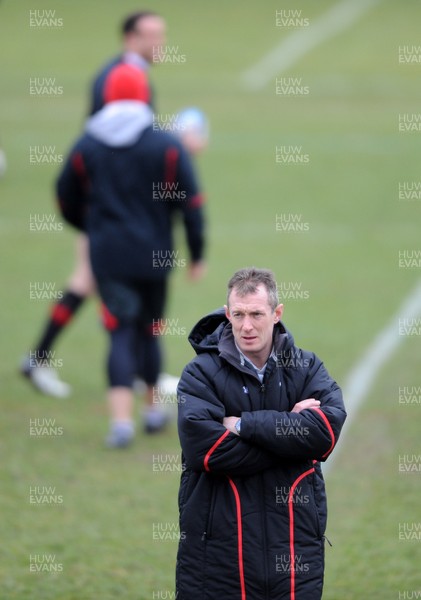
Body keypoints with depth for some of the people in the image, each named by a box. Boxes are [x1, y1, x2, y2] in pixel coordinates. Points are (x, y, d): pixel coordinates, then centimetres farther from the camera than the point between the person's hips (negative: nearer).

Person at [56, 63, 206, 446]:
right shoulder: (167, 146, -4)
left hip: (107, 256, 0)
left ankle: (122, 418, -17)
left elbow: (68, 203, 11)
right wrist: (197, 254, 4)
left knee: (122, 334, -1)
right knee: (149, 330, 16)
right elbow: (191, 203, -5)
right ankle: (153, 410, 28)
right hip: (153, 256, 0)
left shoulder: (85, 147, 0)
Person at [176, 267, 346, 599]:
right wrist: (288, 429, -13)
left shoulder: (308, 368, 7)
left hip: (296, 548, 2)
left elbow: (325, 432, -12)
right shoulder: (201, 374, -1)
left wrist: (245, 424, -14)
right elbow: (204, 448, -17)